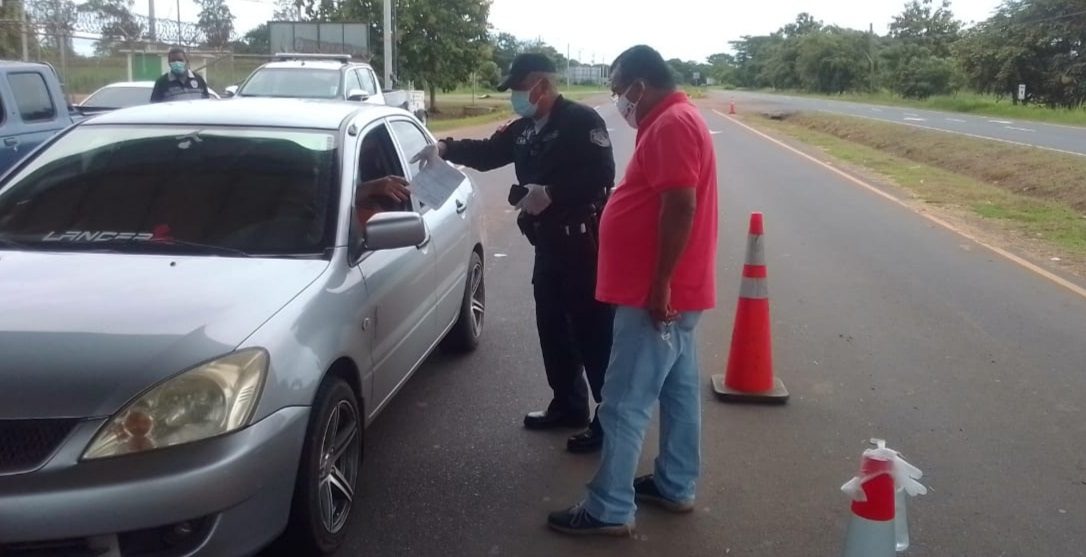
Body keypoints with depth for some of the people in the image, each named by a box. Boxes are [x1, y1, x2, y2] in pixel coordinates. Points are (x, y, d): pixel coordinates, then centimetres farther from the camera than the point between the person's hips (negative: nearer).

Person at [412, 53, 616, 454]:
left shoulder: (581, 120, -12)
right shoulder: (524, 129, 15)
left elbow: (601, 173, -22)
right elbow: (489, 152, 17)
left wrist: (551, 192, -26)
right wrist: (446, 148, 0)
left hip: (583, 242, -9)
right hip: (548, 243, 9)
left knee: (593, 331, -6)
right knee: (553, 328, 16)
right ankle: (569, 405, 30)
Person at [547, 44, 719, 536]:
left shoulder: (671, 124, -17)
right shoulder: (674, 120, 16)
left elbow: (681, 207, -26)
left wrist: (659, 286, -24)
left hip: (657, 295, -11)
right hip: (677, 292, 11)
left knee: (625, 403, -4)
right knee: (679, 390, 17)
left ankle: (609, 510, 4)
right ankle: (675, 486, 29)